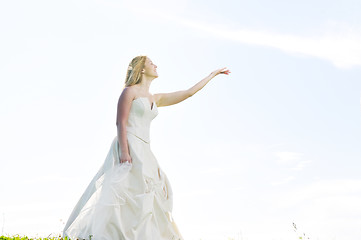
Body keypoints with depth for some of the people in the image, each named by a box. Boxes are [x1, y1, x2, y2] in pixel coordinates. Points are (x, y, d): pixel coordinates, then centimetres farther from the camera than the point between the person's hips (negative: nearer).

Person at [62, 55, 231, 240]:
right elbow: (121, 123, -8)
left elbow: (188, 93, 27)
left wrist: (213, 74, 32)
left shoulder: (155, 99, 22)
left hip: (143, 151, 8)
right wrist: (124, 151, -22)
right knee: (119, 192, -19)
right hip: (128, 148, -8)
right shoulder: (130, 91, 2)